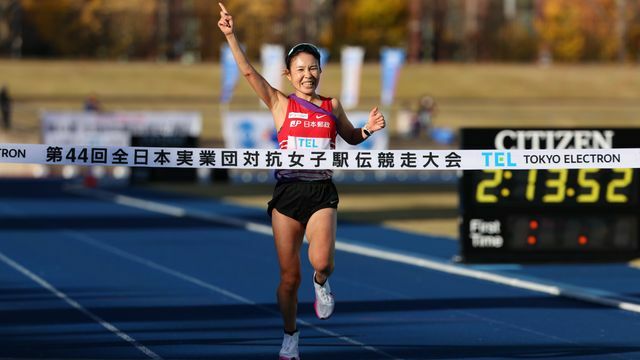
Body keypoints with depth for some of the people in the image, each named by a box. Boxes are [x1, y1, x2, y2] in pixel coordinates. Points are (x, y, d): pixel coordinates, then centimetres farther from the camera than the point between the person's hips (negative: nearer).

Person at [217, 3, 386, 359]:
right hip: (288, 193, 0)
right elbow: (249, 72, -9)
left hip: (322, 192, 1)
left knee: (321, 261, -23)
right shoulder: (281, 104, 1)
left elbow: (351, 137, 24)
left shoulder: (332, 106, 8)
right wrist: (231, 35, -19)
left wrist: (368, 130, 2)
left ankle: (322, 284, 13)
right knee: (289, 276, 3)